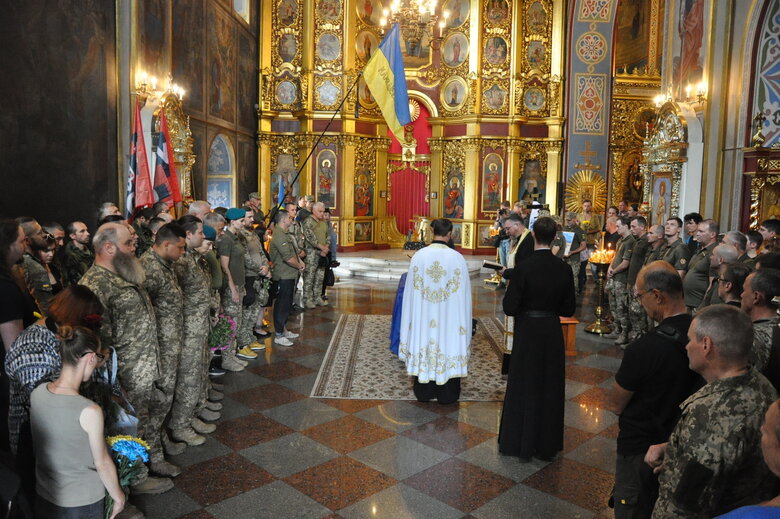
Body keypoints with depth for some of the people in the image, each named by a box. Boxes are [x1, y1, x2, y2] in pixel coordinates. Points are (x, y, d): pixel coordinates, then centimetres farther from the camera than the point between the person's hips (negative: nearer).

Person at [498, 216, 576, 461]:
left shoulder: (523, 268, -18)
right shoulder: (564, 269, -7)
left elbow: (509, 308, -15)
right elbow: (569, 309, 0)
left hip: (527, 333, -3)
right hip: (552, 333, 3)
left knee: (525, 387, 11)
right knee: (549, 388, 15)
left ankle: (522, 442, 23)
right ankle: (547, 444, 28)